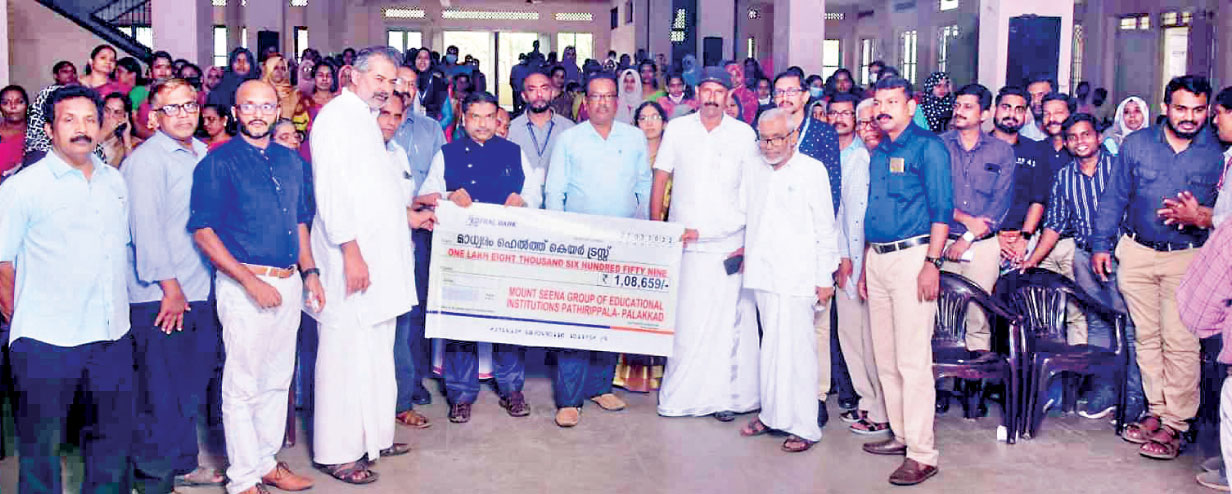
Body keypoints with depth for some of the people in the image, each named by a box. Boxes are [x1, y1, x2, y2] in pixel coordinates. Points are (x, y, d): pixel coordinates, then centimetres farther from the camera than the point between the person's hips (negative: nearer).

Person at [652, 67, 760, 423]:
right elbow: (660, 180, 9)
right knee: (682, 321, 0)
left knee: (728, 322, -1)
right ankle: (680, 395, 11)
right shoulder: (677, 129, 7)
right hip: (682, 243, 1)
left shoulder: (744, 134, 5)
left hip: (729, 245, -1)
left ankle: (725, 395, 8)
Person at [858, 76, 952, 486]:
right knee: (885, 358, 12)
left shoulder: (927, 147, -6)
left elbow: (942, 208, -11)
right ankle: (902, 435, 23)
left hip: (912, 256, -8)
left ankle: (922, 455, -6)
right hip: (877, 258, 8)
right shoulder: (878, 153, 17)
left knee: (912, 361, -9)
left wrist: (932, 263, -19)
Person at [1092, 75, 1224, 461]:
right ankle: (1156, 411, 19)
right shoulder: (1136, 144, 4)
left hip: (1187, 258, -2)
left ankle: (1175, 425, -1)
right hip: (1136, 253, 3)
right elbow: (1113, 198, 9)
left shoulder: (1218, 153, -1)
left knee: (1179, 341, -8)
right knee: (1147, 337, 9)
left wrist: (1200, 217, -17)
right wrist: (1101, 245, 7)